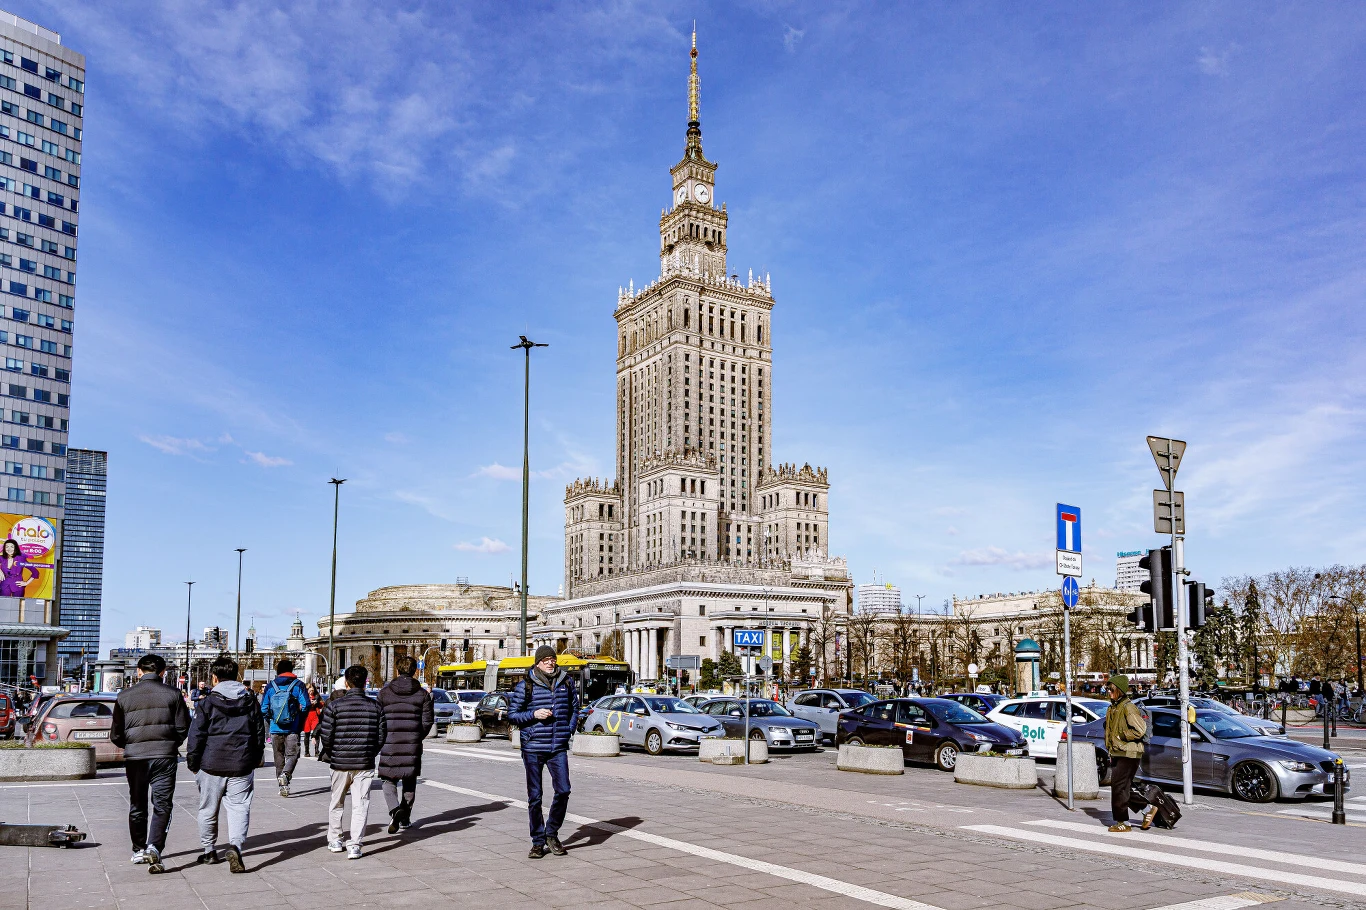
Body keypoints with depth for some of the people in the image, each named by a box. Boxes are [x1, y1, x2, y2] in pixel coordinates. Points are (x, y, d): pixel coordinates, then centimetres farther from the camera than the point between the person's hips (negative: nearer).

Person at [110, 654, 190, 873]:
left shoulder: (125, 696, 4)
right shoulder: (173, 694, 0)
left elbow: (116, 734, 6)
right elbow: (183, 727, 0)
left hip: (134, 757, 2)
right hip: (165, 756, -2)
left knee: (137, 805, 17)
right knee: (162, 805, 0)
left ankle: (138, 849, 27)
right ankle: (154, 847, -17)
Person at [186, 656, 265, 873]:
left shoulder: (207, 702, -5)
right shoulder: (251, 701, 5)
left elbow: (196, 736, -5)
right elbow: (260, 733, 10)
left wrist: (193, 763, 6)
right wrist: (255, 759, 20)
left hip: (212, 765, -1)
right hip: (242, 765, 1)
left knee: (208, 810, 15)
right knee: (239, 807, 0)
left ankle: (209, 851, 26)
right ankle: (235, 845, -22)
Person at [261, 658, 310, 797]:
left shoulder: (270, 686, 2)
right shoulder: (298, 685, -3)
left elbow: (263, 709, 2)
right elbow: (305, 706, -7)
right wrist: (300, 724, 9)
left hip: (276, 729, 2)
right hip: (293, 729, -2)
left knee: (279, 756, 12)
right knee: (292, 754, 4)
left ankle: (283, 786, 13)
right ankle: (285, 774, -24)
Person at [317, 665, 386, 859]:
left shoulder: (335, 705, -6)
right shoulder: (375, 707, 0)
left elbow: (325, 735, -8)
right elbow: (381, 737, 1)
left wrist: (329, 754, 10)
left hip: (339, 763, 0)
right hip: (365, 764, 0)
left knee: (336, 803, 18)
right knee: (360, 805, 3)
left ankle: (334, 840, 28)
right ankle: (355, 845, -4)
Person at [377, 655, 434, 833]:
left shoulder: (385, 692, 0)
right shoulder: (422, 693, 2)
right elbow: (428, 720, 0)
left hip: (390, 743, -1)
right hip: (413, 745, 1)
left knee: (388, 779, 6)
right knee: (409, 781, 14)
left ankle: (395, 810, -18)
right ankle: (405, 818, 20)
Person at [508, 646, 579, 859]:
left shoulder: (566, 682, 7)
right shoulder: (526, 685, -3)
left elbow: (574, 708, 21)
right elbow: (512, 714, 2)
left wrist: (569, 729, 8)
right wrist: (533, 715, -13)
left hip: (558, 747, 2)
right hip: (533, 747, -2)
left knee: (563, 790, -8)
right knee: (534, 796, 3)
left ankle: (552, 833, 14)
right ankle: (538, 841, 16)